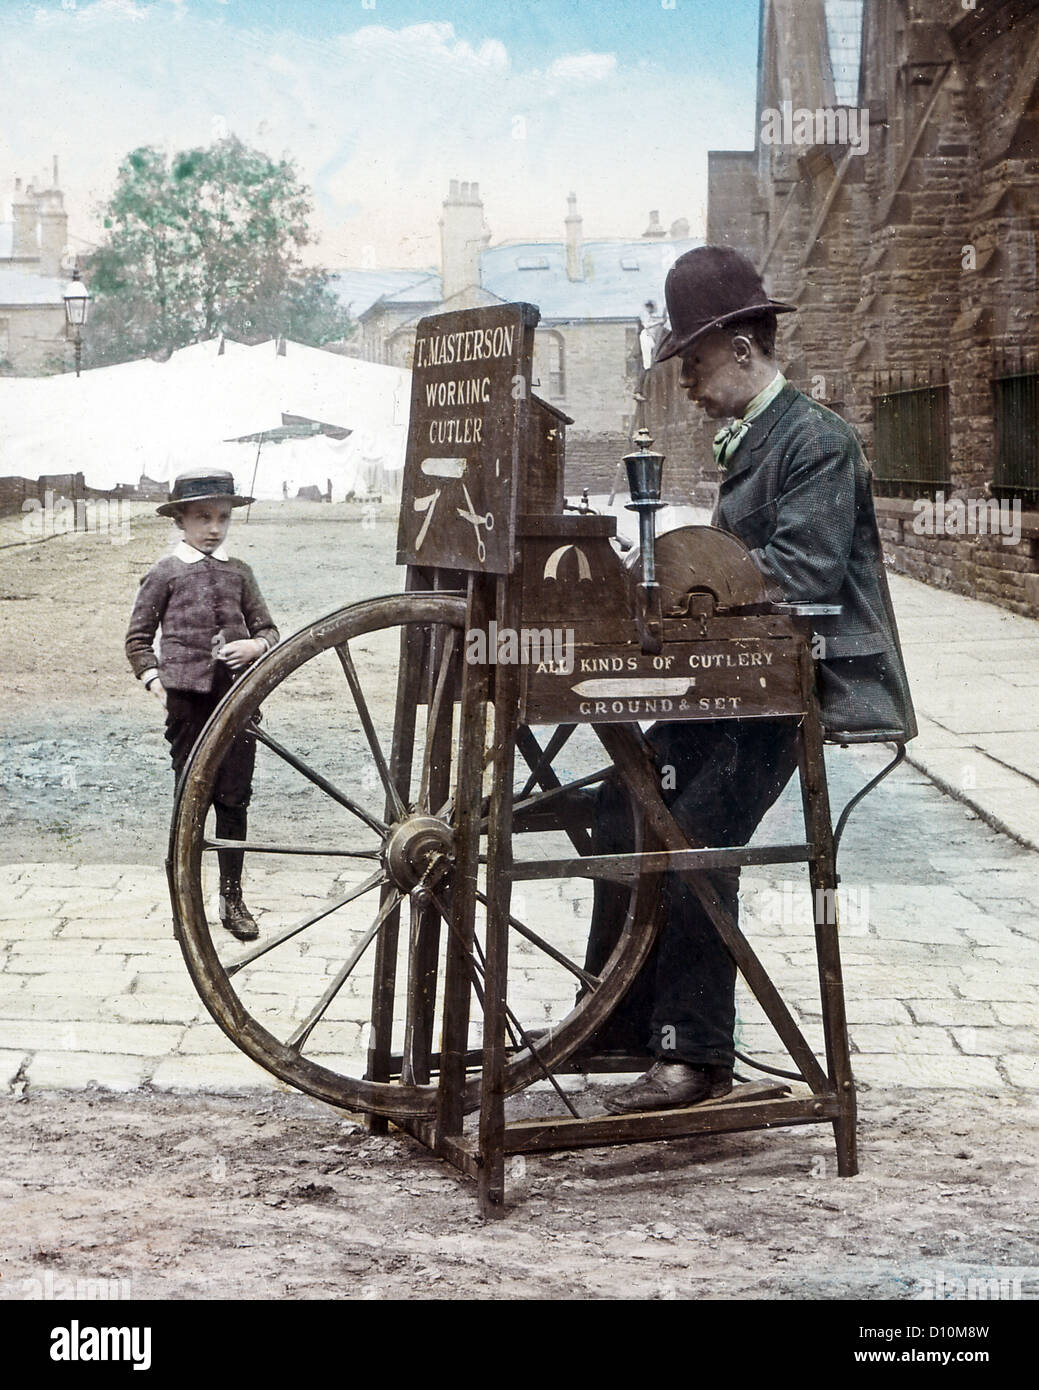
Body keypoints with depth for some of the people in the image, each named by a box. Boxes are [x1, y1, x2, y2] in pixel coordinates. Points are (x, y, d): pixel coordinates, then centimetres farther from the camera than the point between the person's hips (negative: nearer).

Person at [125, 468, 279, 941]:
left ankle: (232, 897, 13)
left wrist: (257, 644, -6)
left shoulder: (238, 572, 11)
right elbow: (138, 637, 9)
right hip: (188, 695, -2)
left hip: (238, 696, 2)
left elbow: (267, 628, 16)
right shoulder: (165, 574, 3)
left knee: (235, 797, 3)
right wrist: (153, 677, -4)